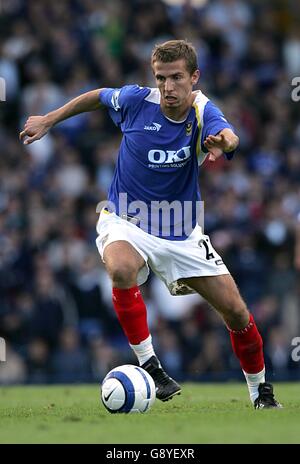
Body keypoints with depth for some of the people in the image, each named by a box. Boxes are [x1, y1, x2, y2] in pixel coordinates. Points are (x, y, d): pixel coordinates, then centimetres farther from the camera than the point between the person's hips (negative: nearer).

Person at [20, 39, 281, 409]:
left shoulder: (204, 113, -19)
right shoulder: (136, 100, -15)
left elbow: (228, 135, -43)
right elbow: (97, 97, 8)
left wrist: (224, 141, -67)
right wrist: (48, 120, 10)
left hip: (181, 232, 1)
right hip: (125, 222, -1)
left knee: (236, 311, -1)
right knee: (122, 270, -37)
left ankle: (260, 392, 23)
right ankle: (147, 364, -24)